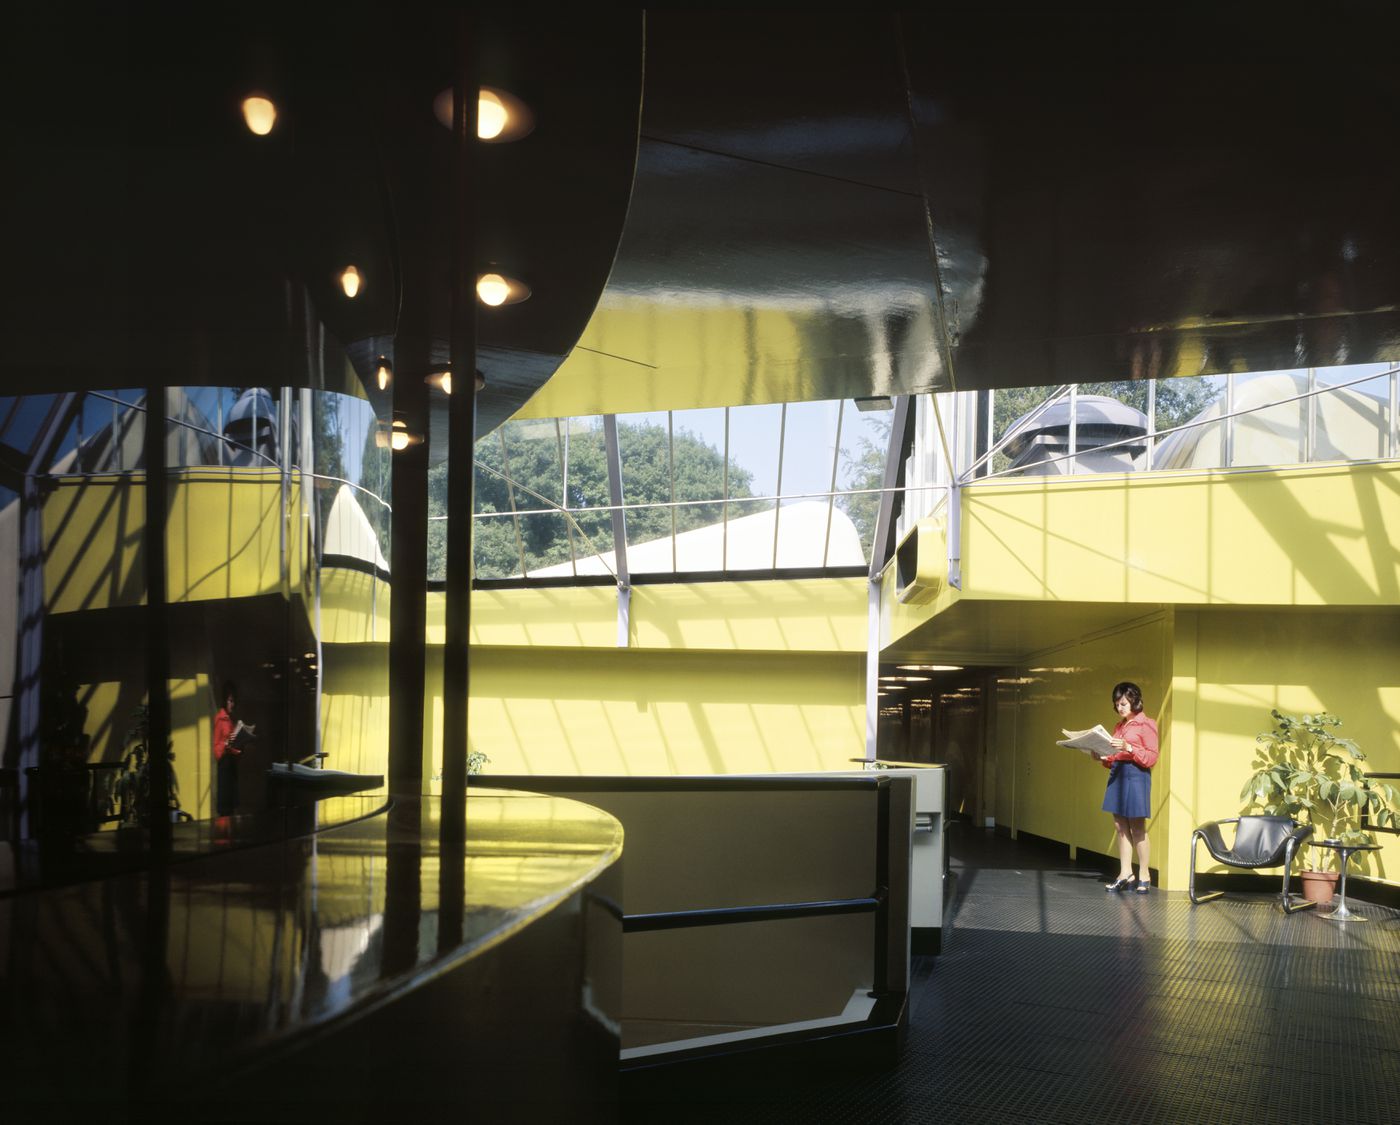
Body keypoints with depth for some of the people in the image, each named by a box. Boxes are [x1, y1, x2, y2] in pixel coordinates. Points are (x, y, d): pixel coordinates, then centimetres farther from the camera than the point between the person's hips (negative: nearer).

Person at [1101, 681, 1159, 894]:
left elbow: (1152, 758, -8)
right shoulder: (1119, 726, 17)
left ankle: (1144, 876, 6)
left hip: (1136, 775, -7)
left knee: (1137, 827, -3)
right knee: (1120, 826, 4)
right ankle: (1125, 874, 7)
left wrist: (1129, 748, -19)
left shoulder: (1146, 725, -3)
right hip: (1117, 774, 7)